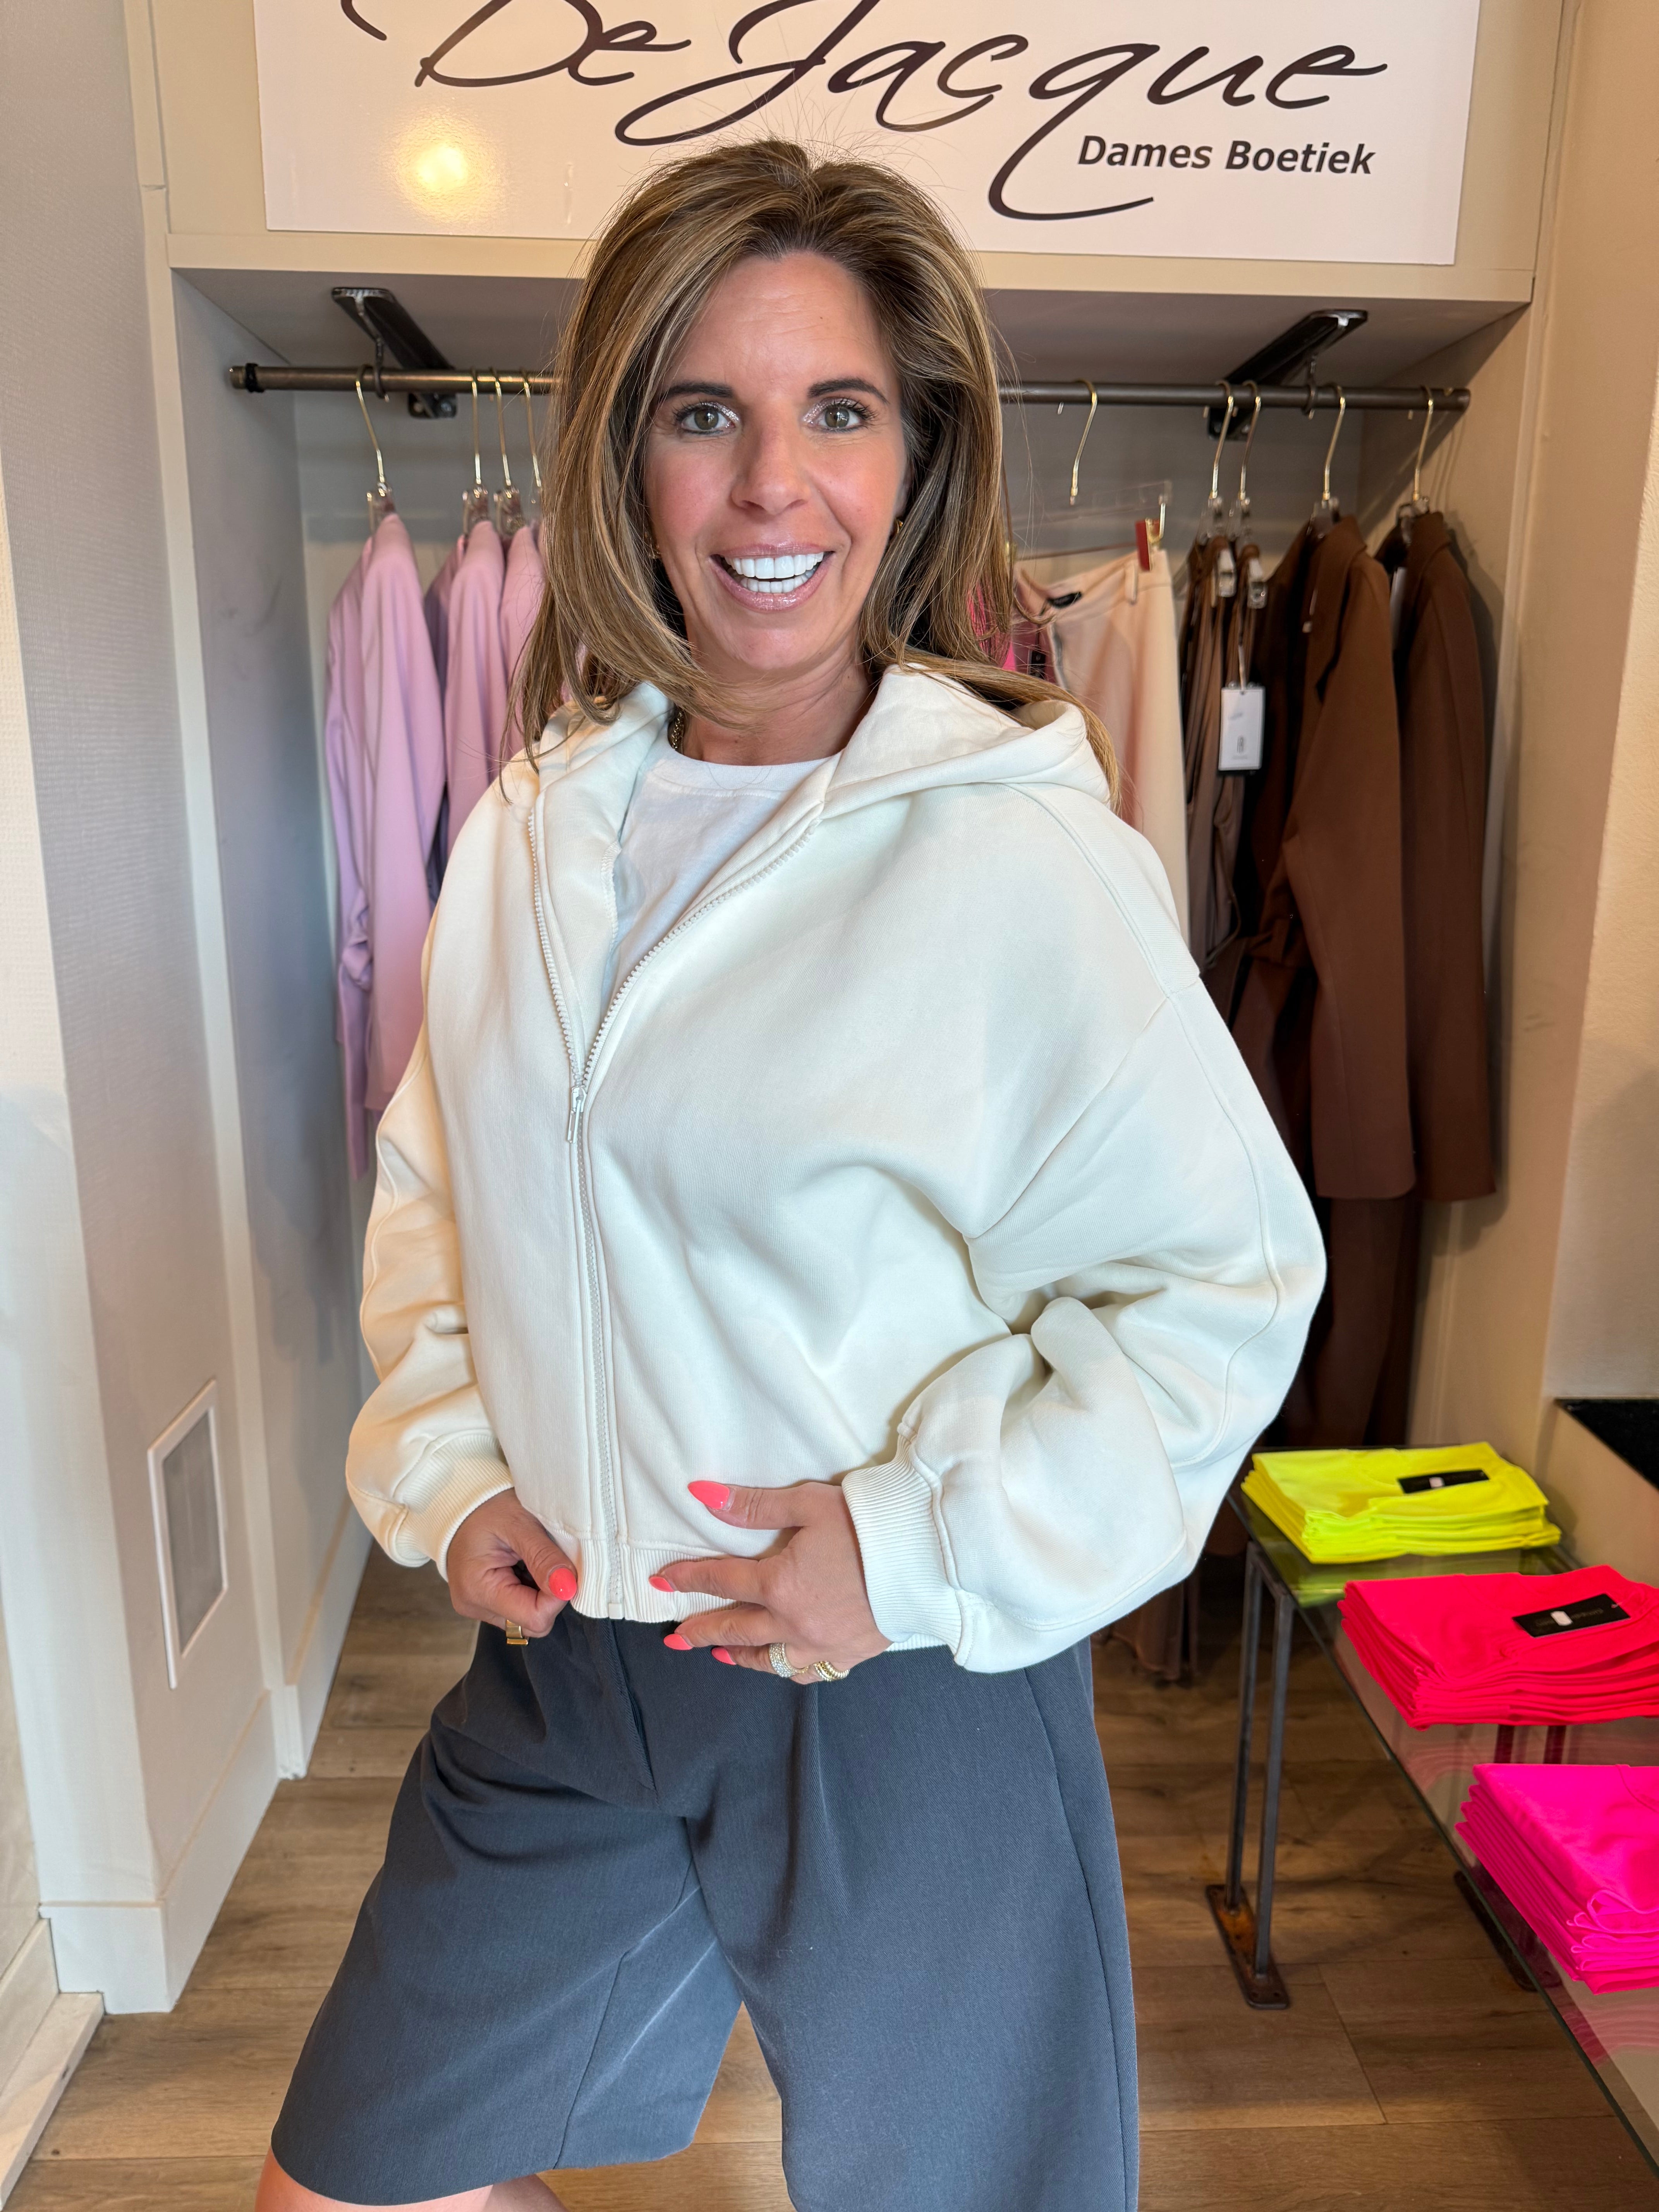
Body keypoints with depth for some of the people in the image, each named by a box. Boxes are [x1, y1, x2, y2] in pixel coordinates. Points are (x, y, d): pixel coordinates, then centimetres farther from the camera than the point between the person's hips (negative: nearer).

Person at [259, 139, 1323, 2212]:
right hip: (561, 1660, 5)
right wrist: (446, 1470, -1)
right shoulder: (539, 824, 0)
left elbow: (1228, 1277, -14)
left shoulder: (1018, 850, -18)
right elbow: (432, 1188, 11)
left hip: (906, 1690, -4)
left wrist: (930, 1550, -17)